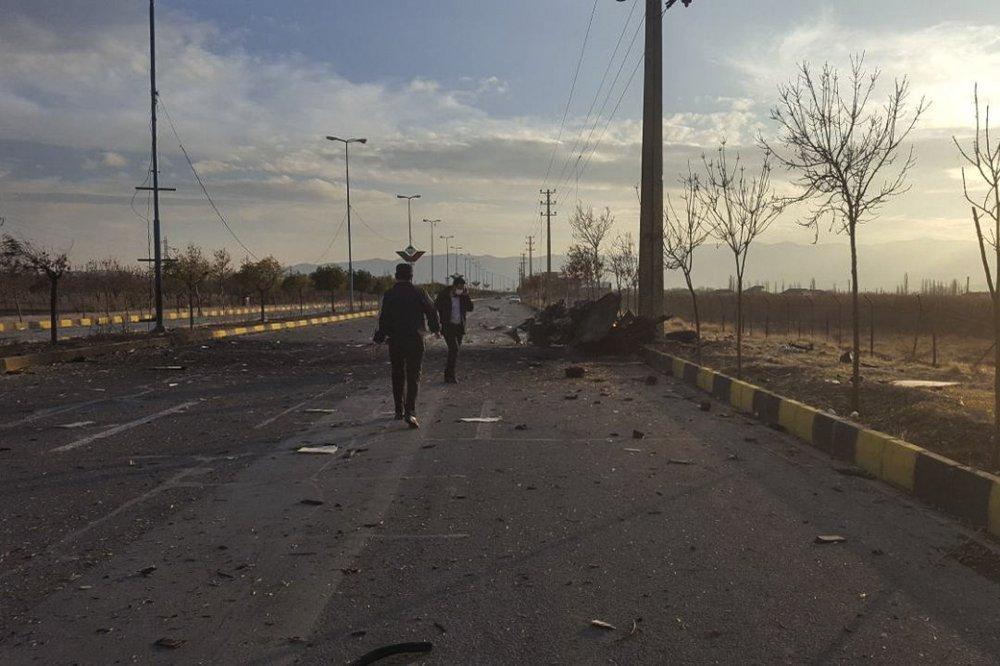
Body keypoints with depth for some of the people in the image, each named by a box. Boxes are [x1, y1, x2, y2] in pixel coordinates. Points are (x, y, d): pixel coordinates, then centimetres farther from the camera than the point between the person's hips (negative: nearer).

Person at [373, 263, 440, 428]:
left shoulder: (389, 294, -2)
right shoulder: (419, 292, -3)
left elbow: (384, 318, -6)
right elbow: (431, 311, 5)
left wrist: (379, 339, 2)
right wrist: (435, 328, 22)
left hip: (395, 341, 2)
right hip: (415, 340, -1)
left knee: (398, 375, 17)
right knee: (413, 376, -1)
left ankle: (399, 410, 25)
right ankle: (410, 412, -16)